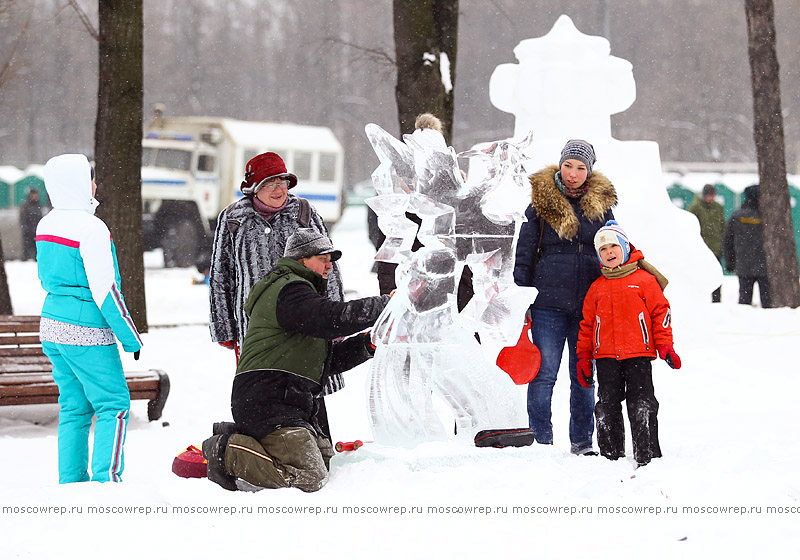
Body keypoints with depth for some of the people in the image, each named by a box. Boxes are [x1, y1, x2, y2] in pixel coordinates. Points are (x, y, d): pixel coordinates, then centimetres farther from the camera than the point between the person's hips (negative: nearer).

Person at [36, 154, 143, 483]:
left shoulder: (46, 224, 8)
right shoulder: (90, 228, -17)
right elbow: (104, 290, -17)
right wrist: (131, 338, -11)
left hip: (52, 325, 8)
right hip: (86, 333, -8)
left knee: (74, 407, 13)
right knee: (113, 404, -1)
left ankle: (71, 481, 13)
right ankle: (106, 479, -8)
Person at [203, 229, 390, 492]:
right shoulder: (288, 290, -6)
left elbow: (329, 359, 22)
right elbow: (334, 318, -21)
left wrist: (367, 343, 7)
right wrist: (385, 303, -11)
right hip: (267, 400, -11)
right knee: (309, 478, -20)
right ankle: (226, 452, -8)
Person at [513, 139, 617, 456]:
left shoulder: (601, 203, 7)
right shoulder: (542, 203, 1)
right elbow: (524, 253, 4)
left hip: (589, 305, 2)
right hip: (549, 302, -2)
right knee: (543, 375, -4)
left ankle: (582, 442, 19)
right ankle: (541, 442, 4)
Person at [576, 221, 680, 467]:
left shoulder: (644, 280, 1)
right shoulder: (597, 287, 11)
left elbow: (661, 312, 2)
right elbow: (587, 323, 16)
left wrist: (665, 346, -4)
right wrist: (583, 357, 12)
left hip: (638, 354, -4)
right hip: (605, 357, 4)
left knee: (642, 407, -5)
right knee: (607, 407, 6)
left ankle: (647, 456, 0)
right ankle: (611, 456, 15)